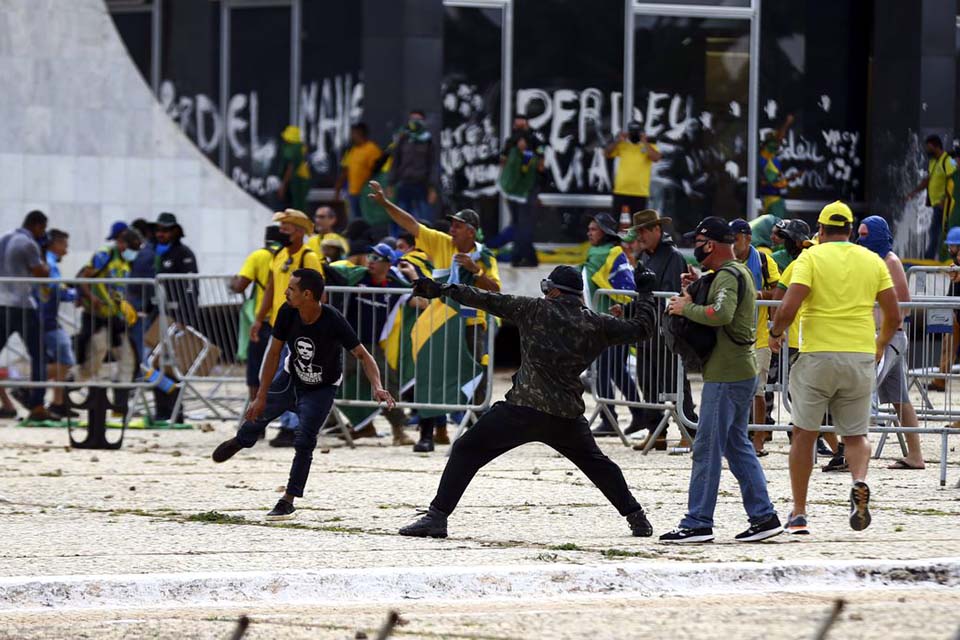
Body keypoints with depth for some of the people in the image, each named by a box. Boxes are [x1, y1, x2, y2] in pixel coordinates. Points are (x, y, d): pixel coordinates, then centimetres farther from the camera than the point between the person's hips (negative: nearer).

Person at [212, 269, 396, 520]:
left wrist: (377, 387, -47)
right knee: (257, 414, 16)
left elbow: (362, 355, -30)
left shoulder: (333, 321, -35)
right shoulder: (287, 313, -24)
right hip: (291, 377, 4)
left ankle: (288, 501, -1)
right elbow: (274, 353, -14)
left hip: (322, 388, -4)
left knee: (304, 441, -15)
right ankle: (240, 440, 53)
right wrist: (261, 397, -13)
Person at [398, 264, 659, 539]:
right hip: (568, 415, 4)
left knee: (466, 451, 2)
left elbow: (490, 301, 3)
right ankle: (637, 518, 27)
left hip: (522, 410, -4)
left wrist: (444, 289, 9)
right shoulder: (596, 324, 7)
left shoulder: (537, 310, 2)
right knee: (596, 463, 27)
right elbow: (641, 328, 16)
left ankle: (437, 518, -8)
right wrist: (645, 294, 33)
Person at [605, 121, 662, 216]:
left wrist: (645, 143, -14)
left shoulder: (650, 147, 4)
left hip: (640, 193, -1)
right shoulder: (622, 145, 9)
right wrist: (618, 141, -7)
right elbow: (607, 153, 2)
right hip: (621, 191, 1)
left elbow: (656, 157, -14)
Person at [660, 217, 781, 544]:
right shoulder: (740, 271, 18)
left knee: (707, 448, -7)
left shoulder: (728, 276, -15)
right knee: (737, 446, 15)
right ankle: (764, 516, 14)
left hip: (726, 376, -10)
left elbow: (721, 314, -32)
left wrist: (686, 308, -19)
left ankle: (698, 523, -5)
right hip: (742, 372, 10)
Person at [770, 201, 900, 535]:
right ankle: (860, 483, -19)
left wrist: (775, 333, 6)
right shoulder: (872, 261, 8)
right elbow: (893, 316, 7)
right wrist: (880, 345, 25)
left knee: (804, 434, 10)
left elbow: (788, 308, -14)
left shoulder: (811, 257, -2)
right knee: (855, 435, 13)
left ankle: (799, 514, 11)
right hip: (861, 357, 2)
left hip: (818, 355, -2)